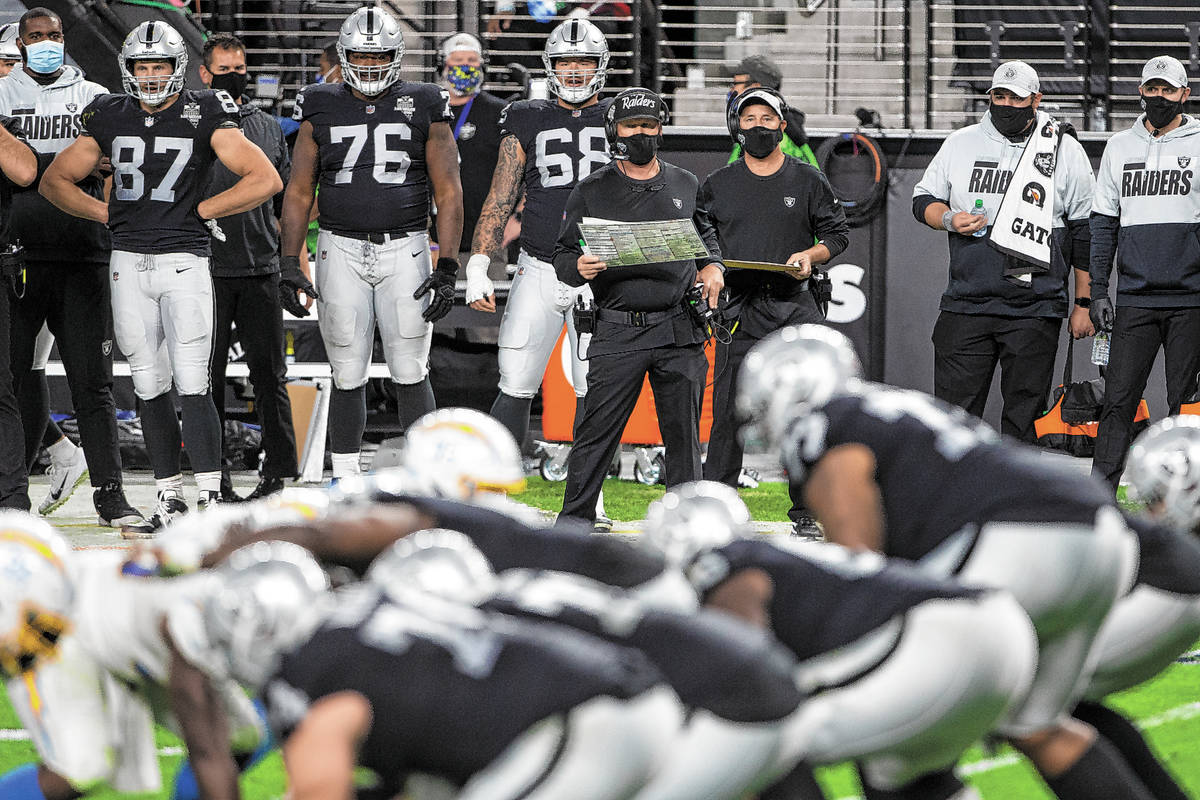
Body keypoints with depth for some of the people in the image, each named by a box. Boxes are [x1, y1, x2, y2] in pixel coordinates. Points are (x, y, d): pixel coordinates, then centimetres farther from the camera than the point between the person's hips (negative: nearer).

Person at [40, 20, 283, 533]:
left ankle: (210, 499, -10)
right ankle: (169, 504, 12)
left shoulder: (203, 116, -4)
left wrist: (201, 211, -6)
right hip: (129, 261, 4)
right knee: (150, 387, 6)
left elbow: (266, 180, -7)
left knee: (191, 384, -12)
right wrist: (107, 213, 6)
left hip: (184, 260, -4)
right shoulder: (110, 118, 7)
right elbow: (55, 180, 17)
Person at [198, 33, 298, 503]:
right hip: (209, 269, -3)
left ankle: (278, 473, 6)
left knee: (270, 373, 2)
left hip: (261, 269, 3)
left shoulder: (268, 129, 14)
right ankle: (214, 480, 6)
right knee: (209, 377, 1)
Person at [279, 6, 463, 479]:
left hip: (405, 249, -1)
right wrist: (290, 264, 0)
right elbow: (299, 192, 8)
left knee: (410, 373, -2)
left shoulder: (423, 109, 2)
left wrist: (447, 270, -7)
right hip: (342, 251, 1)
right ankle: (344, 479, 10)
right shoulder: (321, 111, 6)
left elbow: (448, 193, 1)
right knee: (348, 376, 2)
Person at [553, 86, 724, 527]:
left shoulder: (685, 185, 13)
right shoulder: (591, 191, 4)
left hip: (679, 329, 2)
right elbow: (563, 256, 5)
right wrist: (578, 268, -18)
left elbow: (706, 235, 26)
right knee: (597, 429, -4)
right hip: (618, 331, -2)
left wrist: (712, 266, 5)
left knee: (684, 432, 5)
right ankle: (575, 519, 4)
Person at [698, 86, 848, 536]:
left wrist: (811, 256, -7)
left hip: (793, 305, 0)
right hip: (738, 309, 0)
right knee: (728, 414, -3)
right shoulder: (718, 186, 11)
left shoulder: (807, 182, 9)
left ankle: (805, 512, 3)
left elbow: (837, 233, 12)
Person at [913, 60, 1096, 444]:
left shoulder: (1066, 152, 5)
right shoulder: (960, 143, 10)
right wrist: (949, 219, -6)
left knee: (1024, 419, 1)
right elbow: (923, 199, 17)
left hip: (1035, 309, -2)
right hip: (966, 305, 2)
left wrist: (1084, 304, 4)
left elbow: (1084, 232, 7)